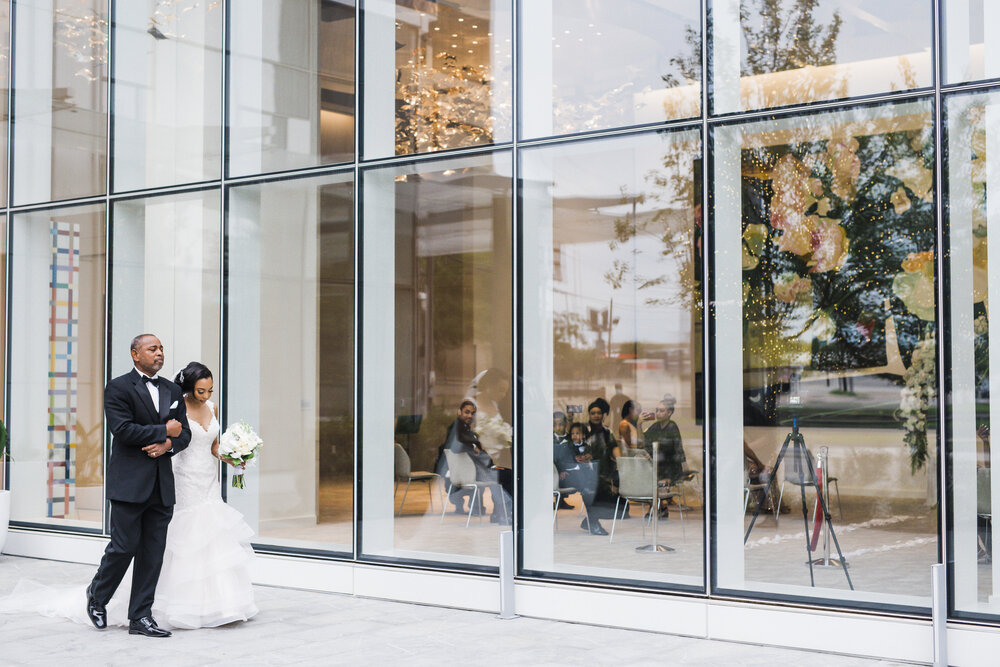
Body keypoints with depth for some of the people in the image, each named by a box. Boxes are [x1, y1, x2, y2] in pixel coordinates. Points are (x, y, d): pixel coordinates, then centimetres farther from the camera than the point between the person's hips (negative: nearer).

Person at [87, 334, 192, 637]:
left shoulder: (173, 390, 14)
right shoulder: (118, 388, -4)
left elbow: (184, 433, 13)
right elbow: (122, 429, -16)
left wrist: (167, 445, -8)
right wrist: (164, 431, -10)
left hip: (162, 485, 6)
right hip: (129, 483, -5)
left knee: (153, 553, 5)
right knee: (124, 547, -3)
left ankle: (140, 617, 11)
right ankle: (97, 595, 24)